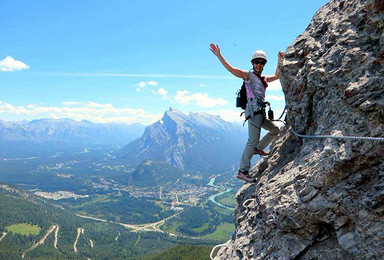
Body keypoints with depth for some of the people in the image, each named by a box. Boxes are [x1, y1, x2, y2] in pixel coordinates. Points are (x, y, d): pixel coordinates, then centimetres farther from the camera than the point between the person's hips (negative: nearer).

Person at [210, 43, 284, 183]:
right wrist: (218, 55, -20)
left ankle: (258, 149, 31)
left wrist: (280, 60, 34)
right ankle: (242, 171, -10)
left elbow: (276, 76, 39)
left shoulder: (263, 79, 23)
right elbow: (230, 68, -11)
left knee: (275, 130, 20)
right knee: (253, 141, -14)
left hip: (260, 112, 9)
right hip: (253, 110, -9)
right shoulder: (248, 75, 1)